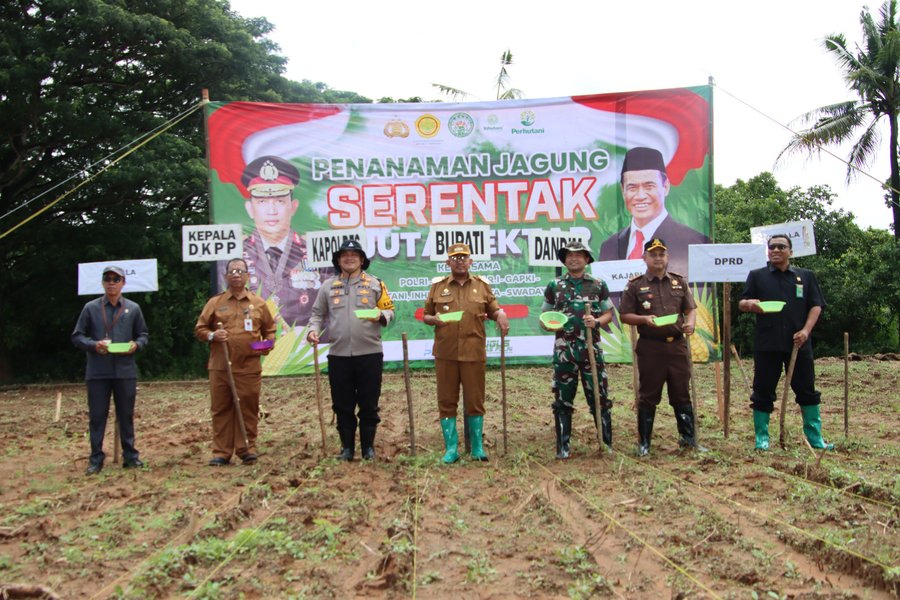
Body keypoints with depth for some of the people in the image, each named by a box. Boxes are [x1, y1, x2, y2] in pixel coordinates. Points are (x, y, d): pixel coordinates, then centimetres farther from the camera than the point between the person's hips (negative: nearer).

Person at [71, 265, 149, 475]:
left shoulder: (133, 308, 7)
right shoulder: (91, 308, 4)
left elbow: (143, 335, 13)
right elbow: (77, 336, 5)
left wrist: (136, 344, -9)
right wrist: (93, 345, -13)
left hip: (125, 371, 1)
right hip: (97, 371, -1)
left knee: (126, 414, 8)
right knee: (97, 415, 4)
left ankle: (130, 455, 17)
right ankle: (96, 458, 12)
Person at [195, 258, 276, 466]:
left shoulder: (258, 303, 9)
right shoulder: (215, 302, 8)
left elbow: (270, 329, 16)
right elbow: (199, 329, 10)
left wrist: (268, 344, -3)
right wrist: (212, 335, -11)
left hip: (249, 368, 0)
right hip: (220, 367, 1)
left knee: (248, 409, 3)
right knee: (221, 410, 4)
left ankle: (247, 449, 13)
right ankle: (221, 453, 11)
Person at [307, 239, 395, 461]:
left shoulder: (375, 283, 6)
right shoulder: (328, 286, 11)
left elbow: (390, 311, 6)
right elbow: (318, 314, 15)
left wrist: (381, 316, -16)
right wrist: (314, 329, -4)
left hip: (369, 353, -1)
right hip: (338, 355, 2)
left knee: (369, 404, 5)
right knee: (342, 405, 7)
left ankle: (368, 446, 17)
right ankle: (347, 446, 19)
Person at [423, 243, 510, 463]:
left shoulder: (482, 285, 9)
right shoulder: (437, 286, 9)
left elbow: (493, 310, 13)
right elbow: (425, 316, 13)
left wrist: (500, 315, -9)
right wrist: (433, 319, -9)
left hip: (474, 353, 0)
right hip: (445, 354, 1)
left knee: (474, 401, 5)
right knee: (446, 401, 4)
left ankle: (477, 447, 17)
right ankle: (451, 448, 14)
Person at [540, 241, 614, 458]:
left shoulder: (598, 285, 8)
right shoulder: (554, 286, 8)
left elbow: (608, 314, 9)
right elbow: (544, 316, 10)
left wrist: (597, 322, -11)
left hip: (592, 349, 0)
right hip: (563, 350, 0)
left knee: (599, 397, 3)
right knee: (563, 400, 5)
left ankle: (608, 443, 14)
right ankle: (562, 447, 13)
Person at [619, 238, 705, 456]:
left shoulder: (679, 281, 10)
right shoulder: (635, 285, 0)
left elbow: (690, 308, 14)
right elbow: (624, 315, 0)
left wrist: (690, 322, -8)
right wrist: (644, 319, -18)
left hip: (678, 345, 3)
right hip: (650, 347, -3)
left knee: (682, 394, 10)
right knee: (648, 396, 4)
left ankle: (688, 438, 22)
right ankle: (644, 442, 13)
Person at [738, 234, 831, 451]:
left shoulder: (806, 276, 11)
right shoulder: (757, 276, 9)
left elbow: (816, 305, 7)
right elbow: (741, 303, 4)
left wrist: (806, 330, -8)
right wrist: (749, 304, -21)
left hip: (798, 343, 1)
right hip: (767, 344, -1)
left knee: (807, 390, 7)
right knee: (763, 392, 2)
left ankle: (815, 438, 17)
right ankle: (761, 438, 11)